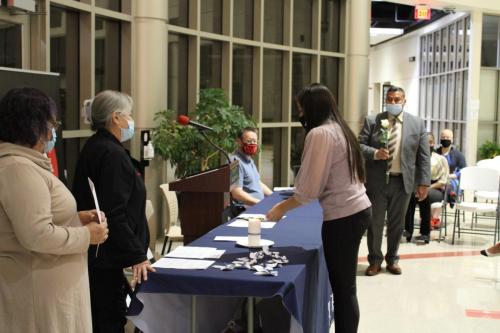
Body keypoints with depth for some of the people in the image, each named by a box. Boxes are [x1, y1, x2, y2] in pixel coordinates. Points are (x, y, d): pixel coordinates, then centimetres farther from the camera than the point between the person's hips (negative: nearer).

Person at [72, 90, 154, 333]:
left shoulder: (93, 147, 12)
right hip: (109, 255, -10)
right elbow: (115, 213, -25)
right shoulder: (112, 154, -19)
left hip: (94, 251, 10)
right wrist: (136, 256, -22)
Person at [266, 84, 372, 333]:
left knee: (342, 289, 0)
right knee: (346, 287, 15)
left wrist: (282, 208, -1)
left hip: (342, 217, -9)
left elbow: (310, 188, -14)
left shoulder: (319, 133, -13)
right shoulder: (339, 129, 14)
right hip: (358, 209, 9)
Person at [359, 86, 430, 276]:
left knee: (397, 223, 11)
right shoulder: (372, 121, 1)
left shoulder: (417, 124, 3)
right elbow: (359, 145, -2)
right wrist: (375, 153, -21)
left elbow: (424, 156, 2)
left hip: (403, 182, 1)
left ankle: (392, 259, 27)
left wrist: (424, 182, -3)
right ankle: (375, 260, 22)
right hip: (377, 181, -1)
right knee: (375, 223, 7)